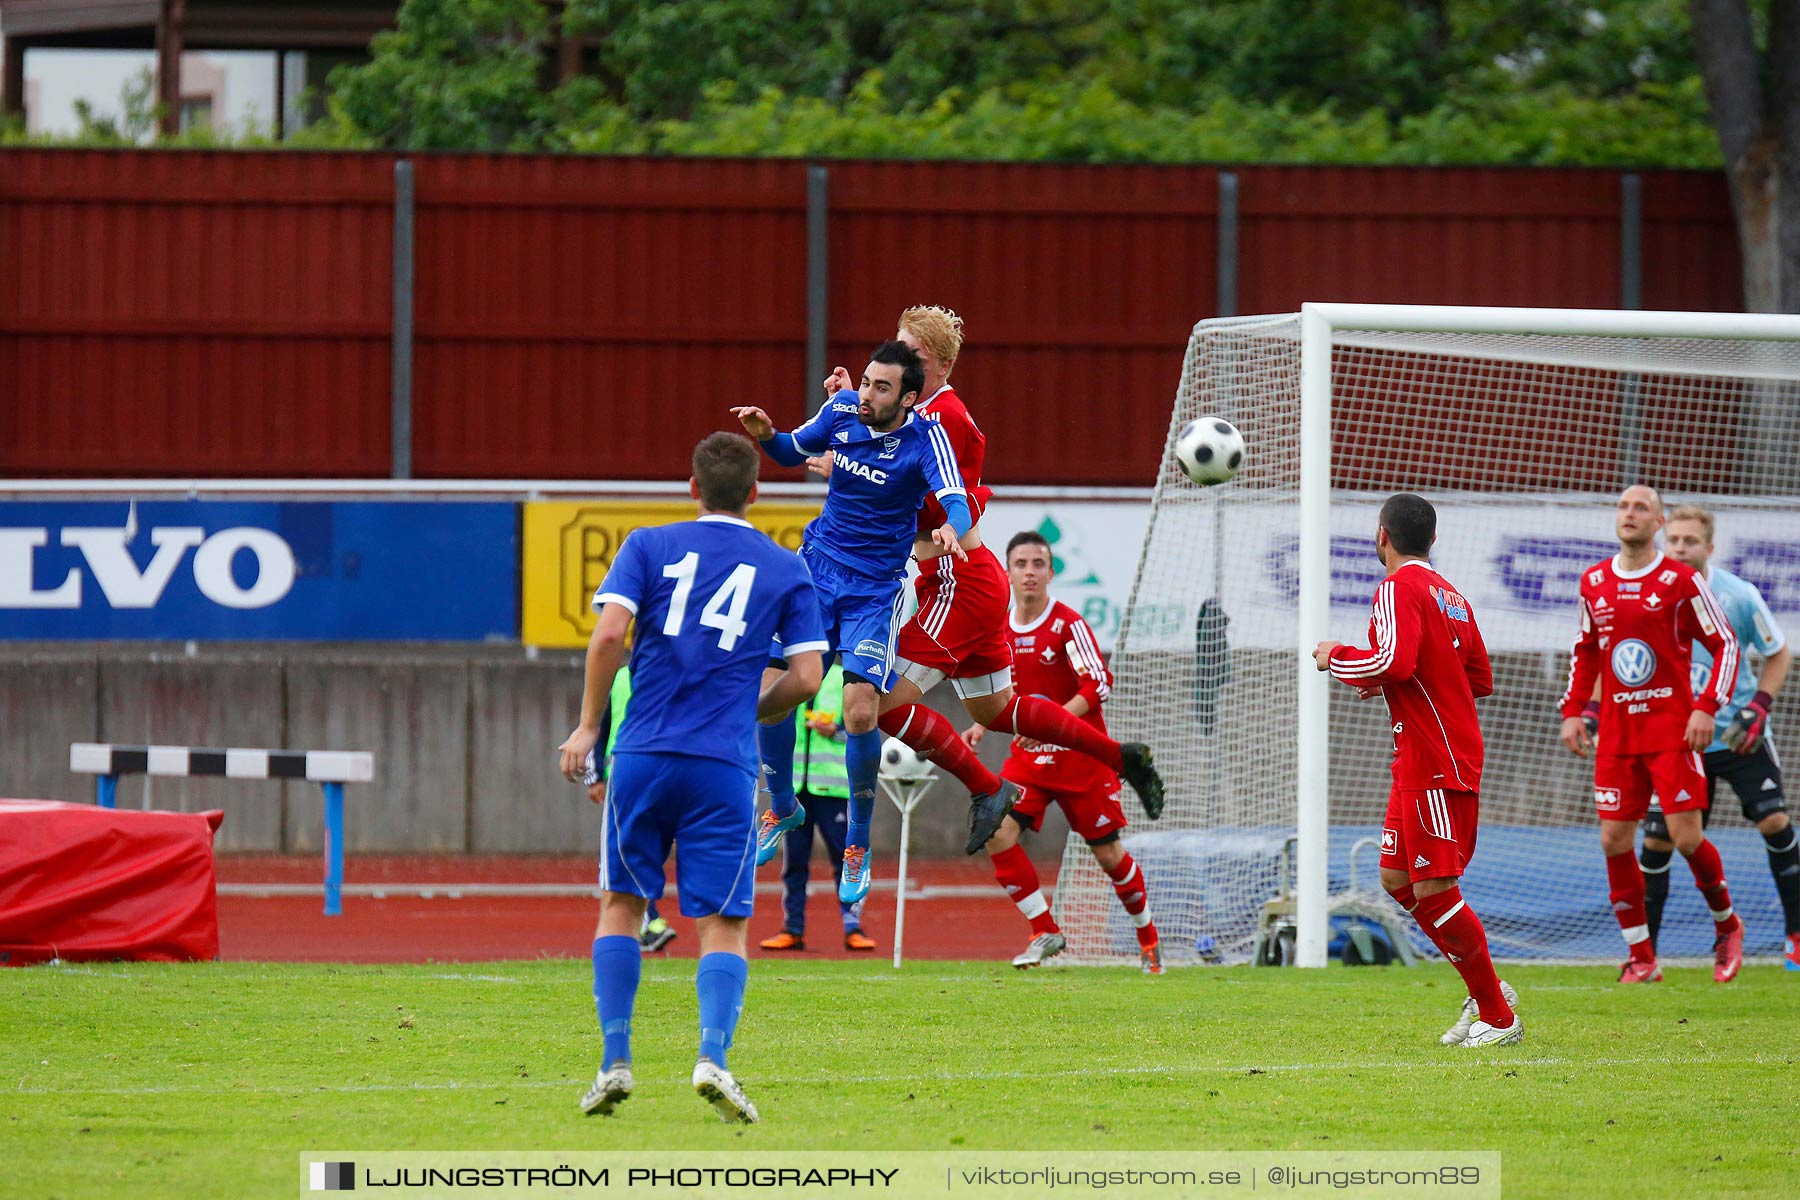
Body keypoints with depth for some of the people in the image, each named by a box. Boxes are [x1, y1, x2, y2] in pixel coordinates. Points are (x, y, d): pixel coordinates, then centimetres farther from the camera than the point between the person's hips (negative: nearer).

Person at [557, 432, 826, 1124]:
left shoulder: (649, 547, 7)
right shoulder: (786, 571, 9)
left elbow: (610, 633, -7)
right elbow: (806, 677, 3)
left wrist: (588, 726, 2)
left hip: (644, 754, 0)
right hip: (726, 767, 0)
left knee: (621, 904, 14)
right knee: (722, 926, 1)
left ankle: (616, 1061, 4)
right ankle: (712, 1056, -21)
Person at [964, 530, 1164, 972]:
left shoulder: (1068, 624, -13)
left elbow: (1099, 684, -21)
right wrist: (982, 726, 3)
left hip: (1080, 754, -5)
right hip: (1028, 756, 5)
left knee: (1108, 853, 1)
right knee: (997, 832, -17)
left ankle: (1148, 939, 24)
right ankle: (1044, 933, -7)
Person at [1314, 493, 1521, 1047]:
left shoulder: (1399, 588, -11)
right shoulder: (1450, 595, 17)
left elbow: (1394, 662, -27)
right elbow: (1481, 679, 21)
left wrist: (1337, 658, -8)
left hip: (1435, 766, -10)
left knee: (1434, 890, -8)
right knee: (1397, 880, 13)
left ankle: (1498, 1017, -4)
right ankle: (1485, 993, 15)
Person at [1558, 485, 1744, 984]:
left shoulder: (1681, 581, -5)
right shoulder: (1594, 583, 9)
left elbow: (1725, 644, -3)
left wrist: (1707, 708, -14)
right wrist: (1572, 710, 12)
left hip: (1672, 728, -5)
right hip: (1617, 732, 5)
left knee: (1686, 836, -10)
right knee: (1614, 841, -2)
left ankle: (1726, 925, 17)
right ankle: (1641, 959, 7)